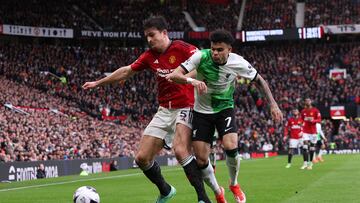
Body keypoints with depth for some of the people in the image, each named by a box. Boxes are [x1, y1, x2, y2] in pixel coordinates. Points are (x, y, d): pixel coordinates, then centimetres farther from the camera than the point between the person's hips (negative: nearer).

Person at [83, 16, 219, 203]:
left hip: (185, 108, -7)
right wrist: (98, 83, 28)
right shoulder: (150, 56, 8)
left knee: (180, 151, -31)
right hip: (164, 111, 7)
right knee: (142, 158, 1)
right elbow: (127, 71, 21)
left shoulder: (181, 48, -11)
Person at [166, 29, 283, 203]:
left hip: (225, 109, 0)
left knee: (230, 147, -25)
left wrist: (273, 104, -5)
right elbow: (175, 75, -27)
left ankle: (234, 184, 5)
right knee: (201, 160, -6)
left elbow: (259, 80, 1)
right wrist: (192, 80, -47)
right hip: (202, 111, 0)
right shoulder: (201, 56, -21)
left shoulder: (238, 63, -16)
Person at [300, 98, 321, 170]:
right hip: (305, 131, 2)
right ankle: (305, 163, -14)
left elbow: (319, 120, -6)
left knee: (312, 147, 4)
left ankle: (310, 163, 14)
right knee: (305, 147, -12)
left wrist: (313, 120, -22)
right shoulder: (303, 111, 8)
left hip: (313, 131, -2)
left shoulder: (315, 110, -3)